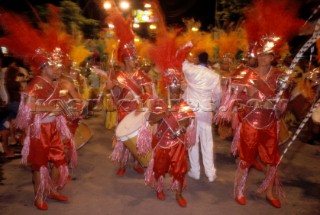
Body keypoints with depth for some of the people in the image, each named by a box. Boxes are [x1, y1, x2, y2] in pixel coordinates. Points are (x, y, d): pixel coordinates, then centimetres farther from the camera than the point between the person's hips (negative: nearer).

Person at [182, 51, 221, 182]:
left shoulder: (190, 69, -5)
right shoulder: (214, 75, -4)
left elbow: (183, 62, 17)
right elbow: (217, 95, 4)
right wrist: (214, 107, 20)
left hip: (191, 110, 0)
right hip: (206, 111, 1)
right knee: (207, 142, 8)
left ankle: (195, 171, 15)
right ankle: (210, 173, 15)